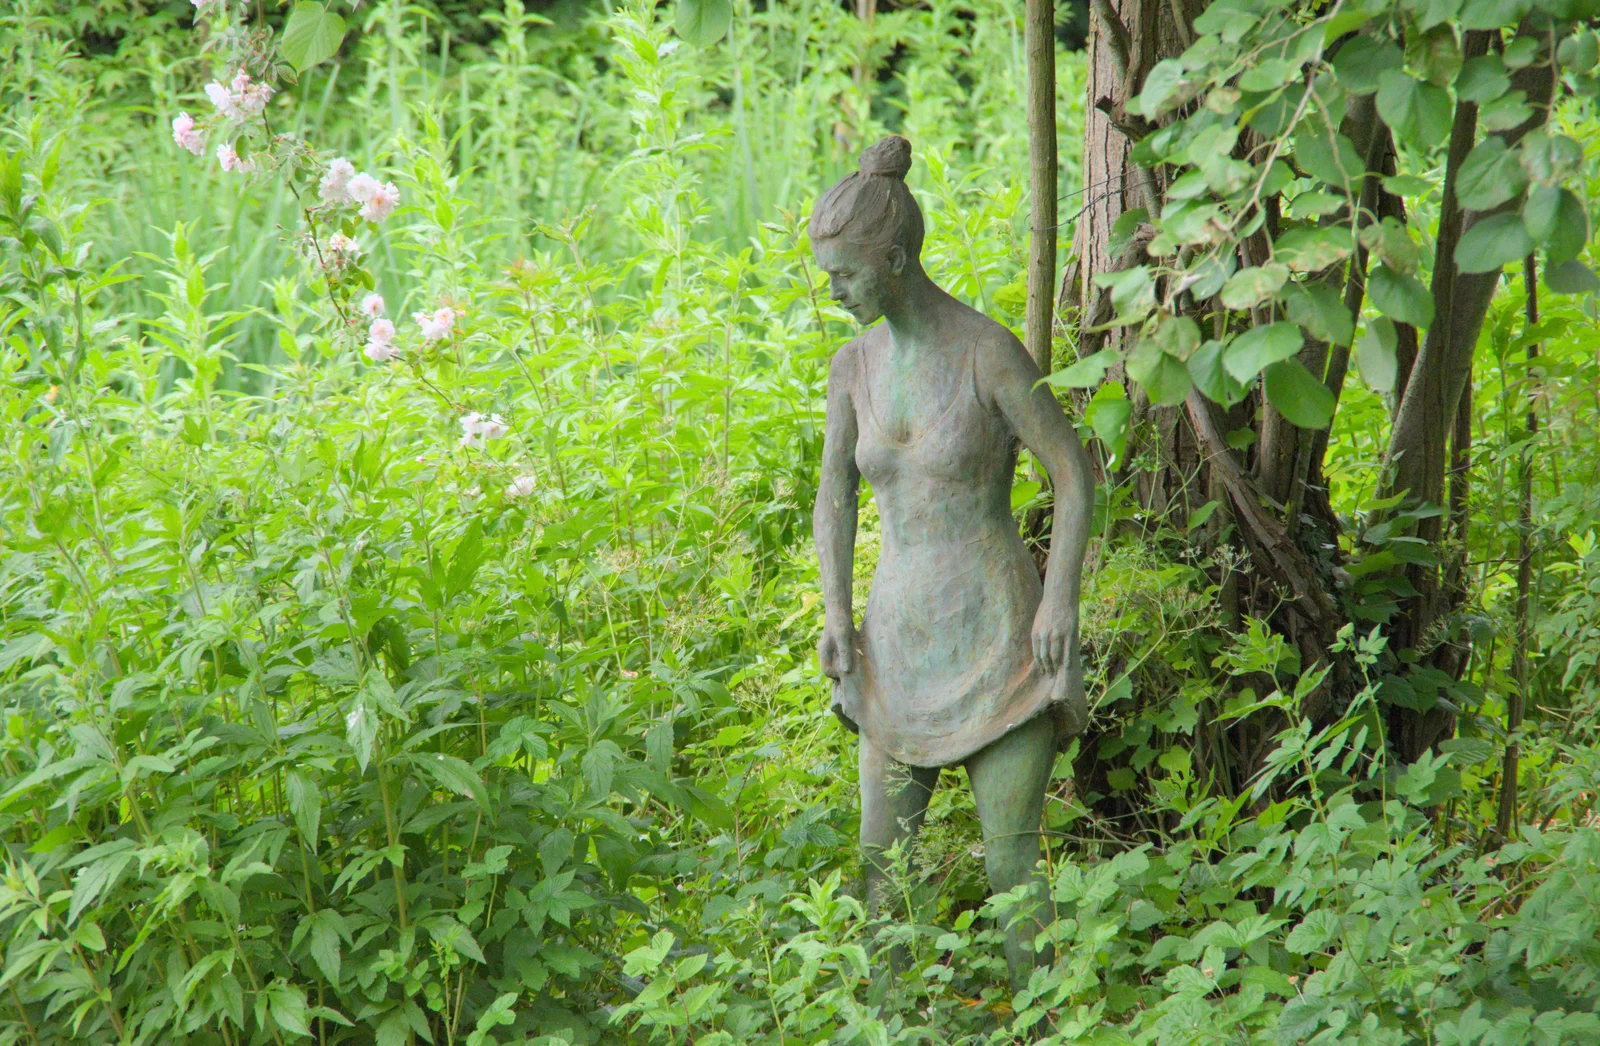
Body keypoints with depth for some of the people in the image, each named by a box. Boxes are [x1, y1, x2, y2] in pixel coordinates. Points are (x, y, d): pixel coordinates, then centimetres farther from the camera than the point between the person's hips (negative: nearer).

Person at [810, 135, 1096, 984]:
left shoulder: (991, 350, -12)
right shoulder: (853, 365, 6)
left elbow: (1074, 472, -9)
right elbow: (835, 498, 13)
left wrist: (1061, 597, -18)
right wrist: (836, 614, -1)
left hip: (997, 635, -6)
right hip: (902, 639, 6)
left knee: (1011, 861, -6)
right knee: (880, 859, 3)